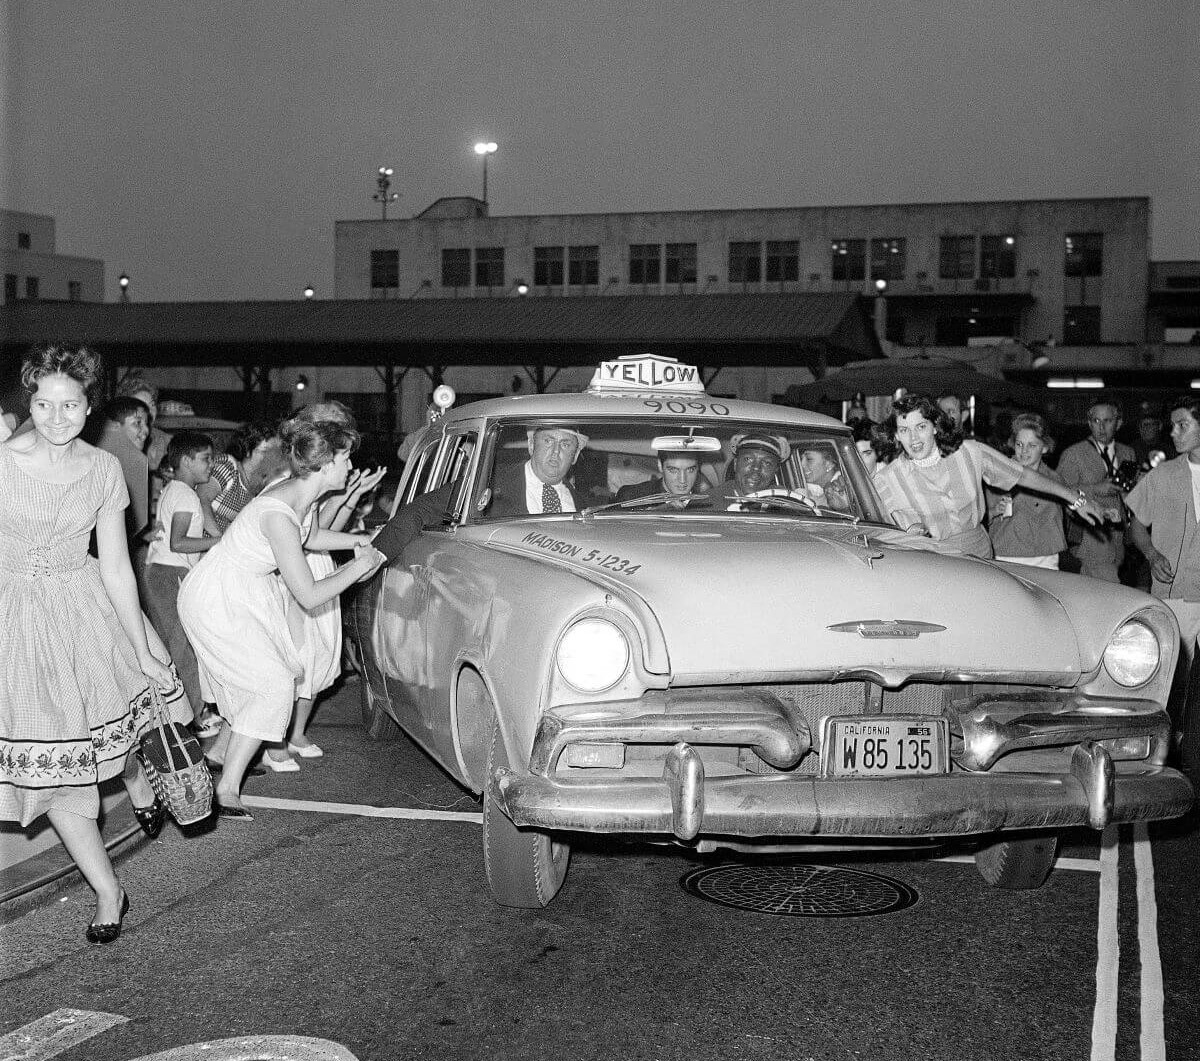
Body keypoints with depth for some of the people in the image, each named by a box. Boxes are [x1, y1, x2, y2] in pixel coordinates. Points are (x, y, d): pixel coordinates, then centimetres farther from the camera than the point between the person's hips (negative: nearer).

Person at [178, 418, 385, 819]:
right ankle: (226, 793, -6)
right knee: (273, 686, -10)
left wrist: (354, 541, 10)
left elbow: (306, 534, 22)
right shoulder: (278, 515, -32)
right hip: (216, 602, -9)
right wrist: (358, 567, -16)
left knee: (264, 679, 15)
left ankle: (219, 754, 33)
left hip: (241, 594, 9)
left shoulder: (296, 491, -4)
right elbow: (309, 596, -28)